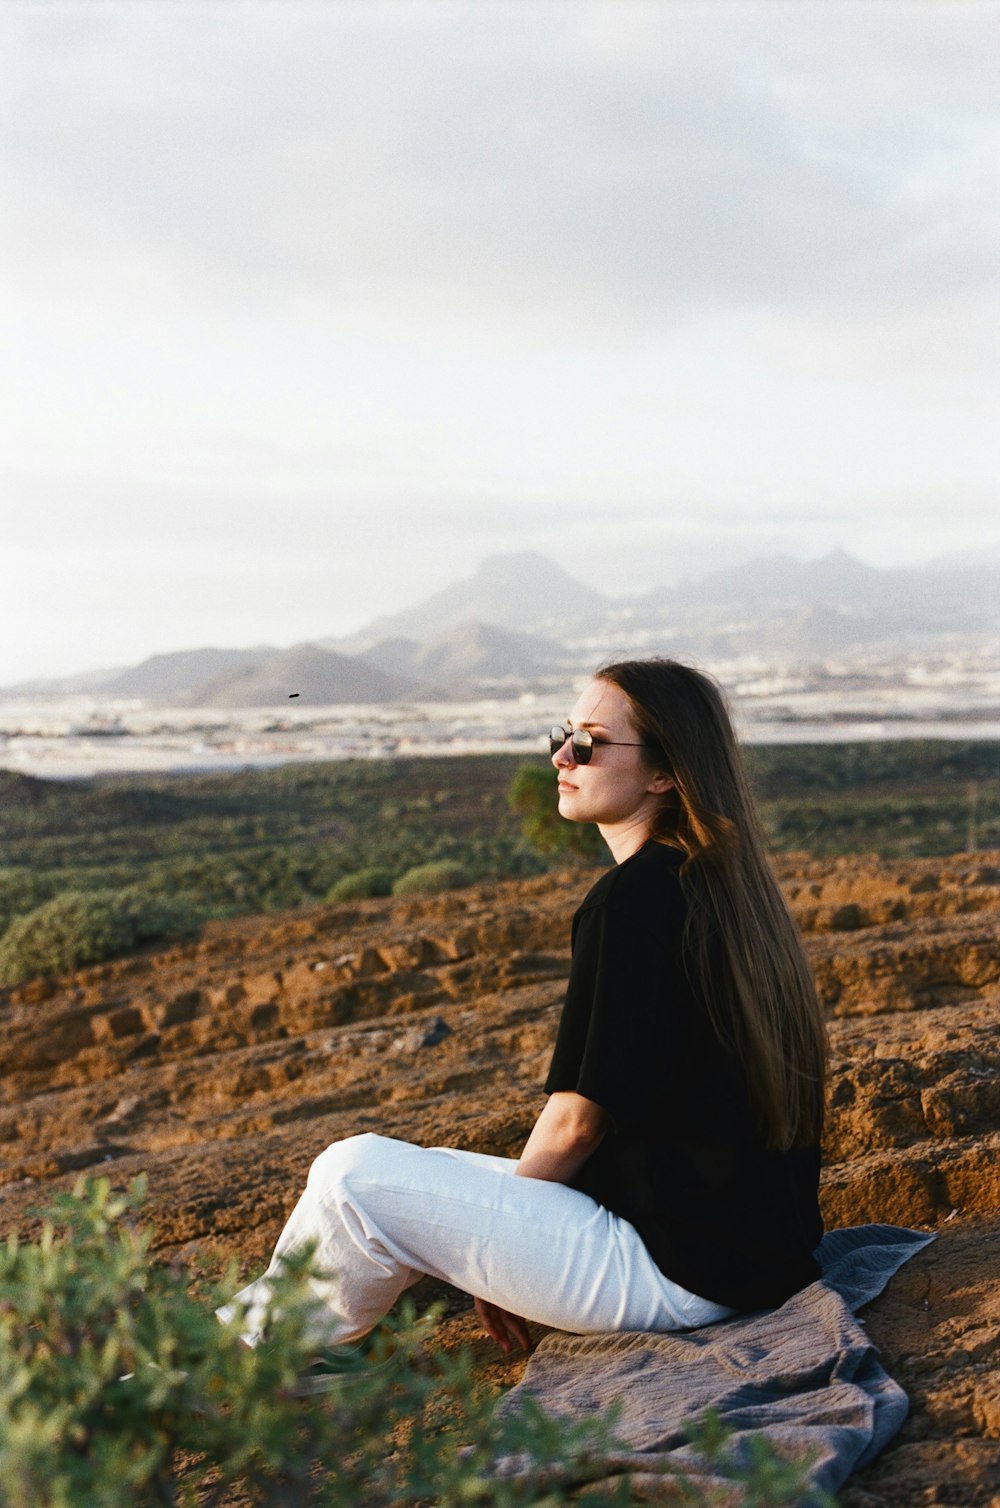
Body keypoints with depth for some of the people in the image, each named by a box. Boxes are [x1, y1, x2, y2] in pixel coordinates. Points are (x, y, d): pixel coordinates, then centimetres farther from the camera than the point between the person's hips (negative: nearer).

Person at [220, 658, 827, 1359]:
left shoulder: (632, 900, -19)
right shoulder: (723, 884, 10)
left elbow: (576, 1121, -16)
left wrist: (501, 1244, 3)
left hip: (678, 1270, -10)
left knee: (356, 1175, -7)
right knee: (427, 1173, 19)